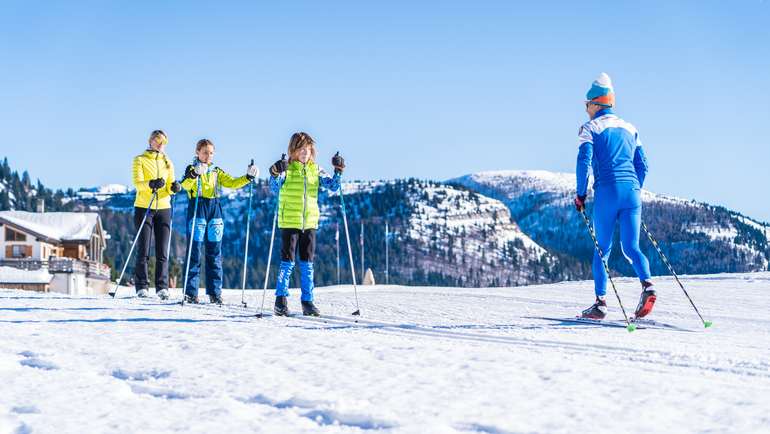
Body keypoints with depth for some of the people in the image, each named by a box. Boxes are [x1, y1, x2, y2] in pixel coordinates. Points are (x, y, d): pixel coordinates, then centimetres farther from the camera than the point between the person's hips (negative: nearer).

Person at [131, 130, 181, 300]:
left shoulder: (168, 162, 15)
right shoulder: (140, 160, 3)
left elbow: (170, 188, 9)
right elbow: (137, 182, -12)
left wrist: (174, 187, -14)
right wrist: (150, 184, -31)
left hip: (163, 209, 3)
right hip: (144, 208, -3)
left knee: (162, 251, -1)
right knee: (143, 250, -2)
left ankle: (162, 287, 1)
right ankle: (142, 287, 3)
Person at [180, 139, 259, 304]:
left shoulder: (217, 172, 16)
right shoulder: (191, 169, 2)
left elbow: (232, 183, 4)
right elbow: (185, 185, -18)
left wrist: (248, 177, -12)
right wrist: (194, 174, -37)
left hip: (215, 210, 4)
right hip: (197, 210, -4)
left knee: (214, 253, 4)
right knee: (194, 252, -5)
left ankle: (215, 292, 8)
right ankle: (190, 293, -2)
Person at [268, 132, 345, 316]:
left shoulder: (316, 170, 7)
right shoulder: (286, 169, -5)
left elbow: (333, 186, 4)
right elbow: (275, 188, -17)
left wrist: (338, 172, -12)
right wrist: (275, 175, -36)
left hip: (310, 223, 4)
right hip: (289, 222, -4)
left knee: (307, 264, 7)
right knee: (287, 262, -3)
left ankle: (307, 301, 12)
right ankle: (281, 301, 5)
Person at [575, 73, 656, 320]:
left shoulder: (591, 128, 3)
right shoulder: (630, 129, 20)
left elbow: (584, 161, -8)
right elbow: (642, 165, 18)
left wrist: (581, 195, -2)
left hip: (607, 192, -4)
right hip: (632, 192, 4)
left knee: (603, 248, 7)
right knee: (631, 247, 5)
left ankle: (600, 303, 6)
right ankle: (647, 285, -21)